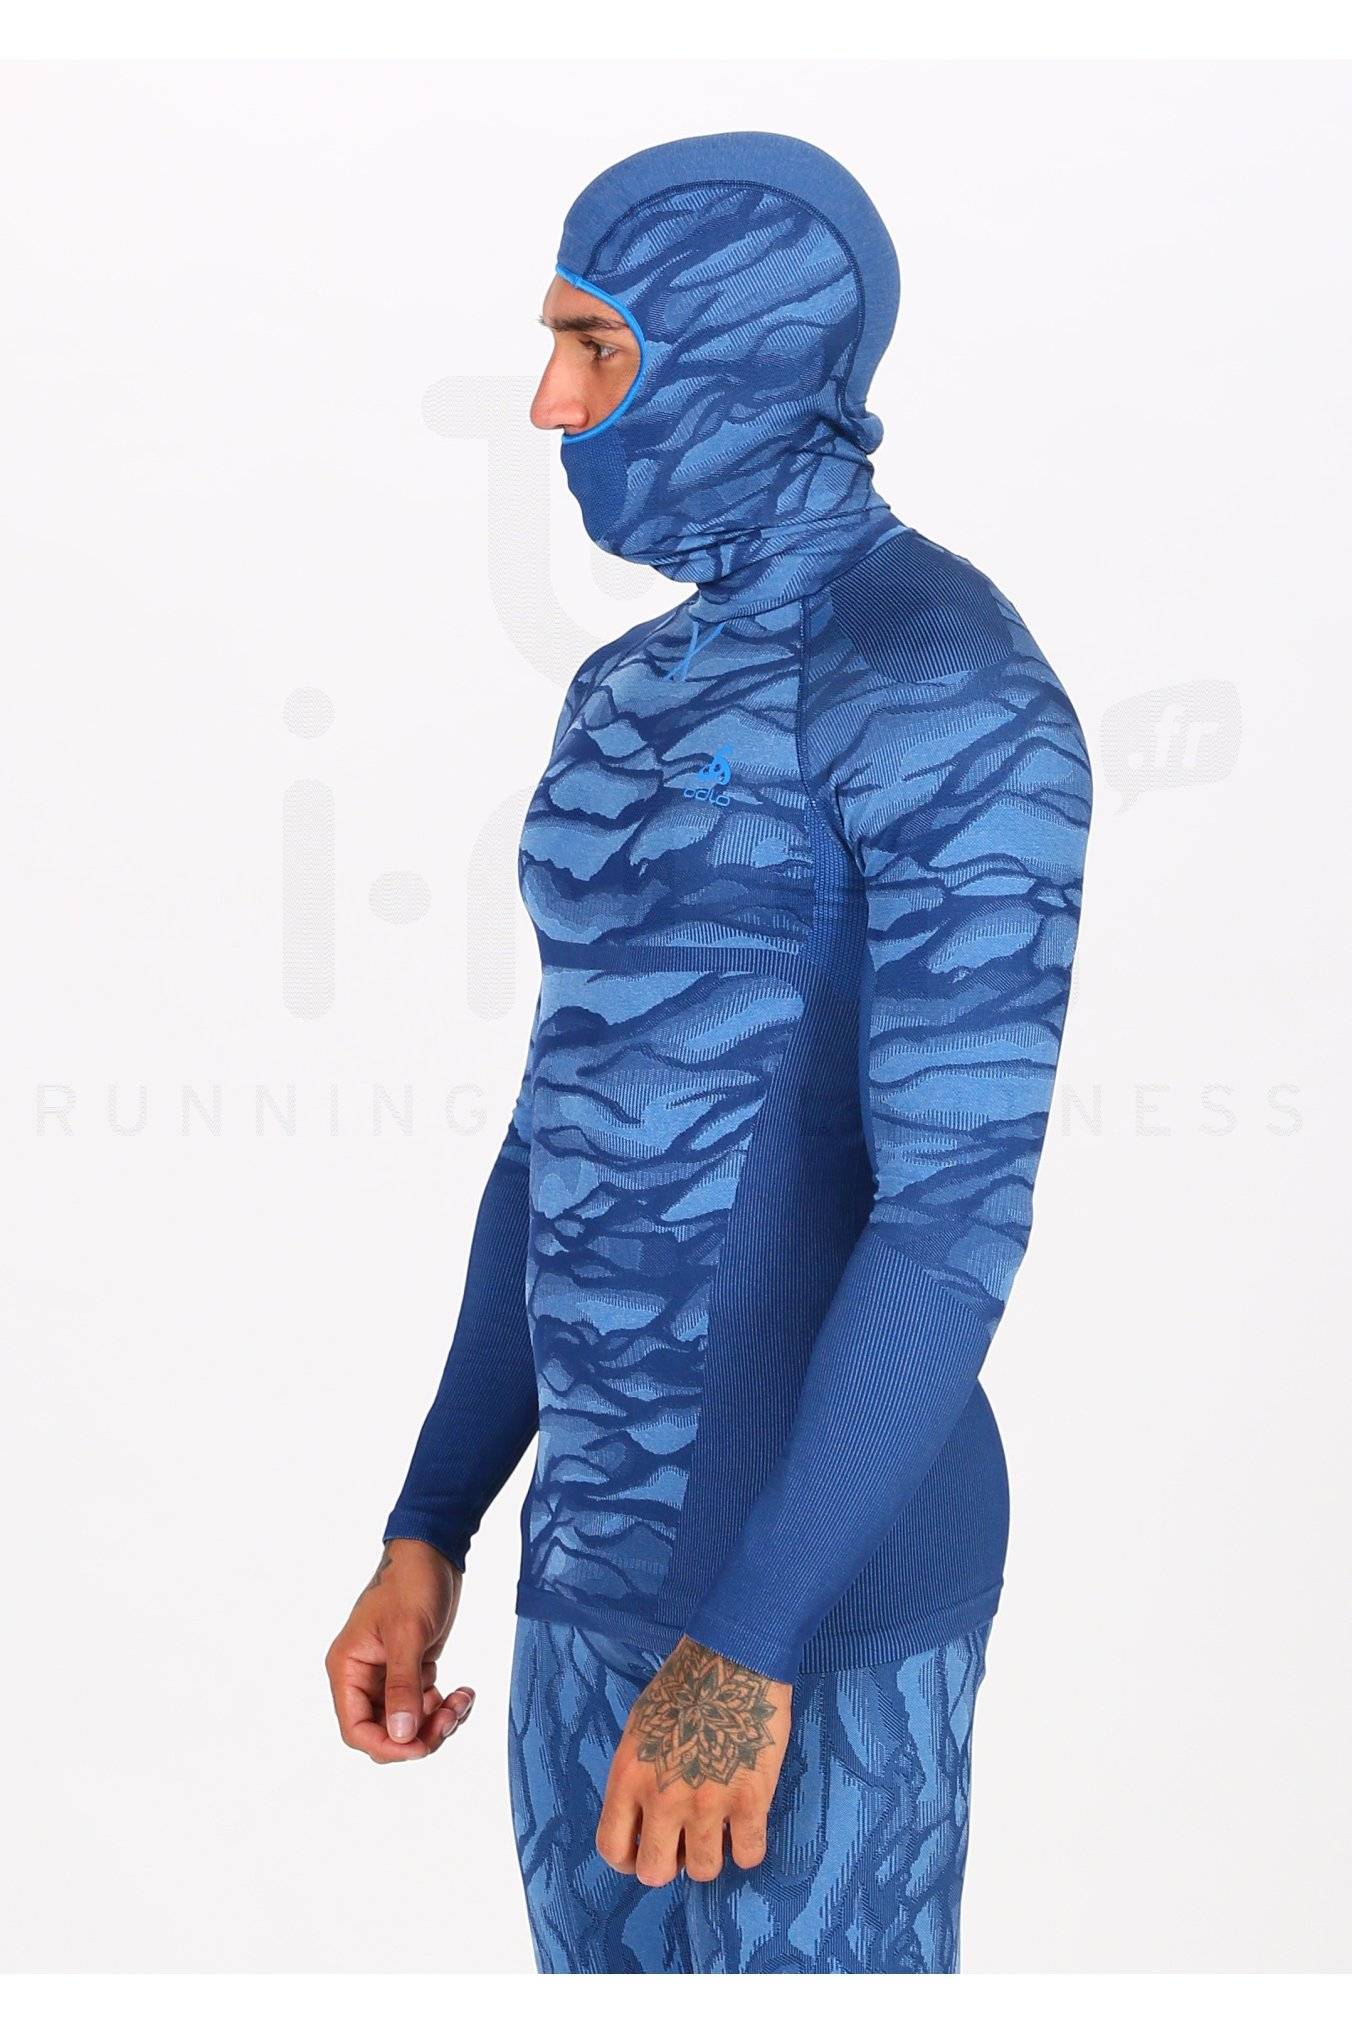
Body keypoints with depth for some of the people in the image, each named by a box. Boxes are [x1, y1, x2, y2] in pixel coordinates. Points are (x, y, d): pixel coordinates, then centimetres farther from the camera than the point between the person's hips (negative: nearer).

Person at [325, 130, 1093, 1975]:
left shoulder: (952, 681, -17)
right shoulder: (641, 696, 14)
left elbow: (962, 1199, -22)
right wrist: (426, 1536, 14)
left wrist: (746, 1644, -23)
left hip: (819, 1565, -9)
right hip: (611, 1540, 9)